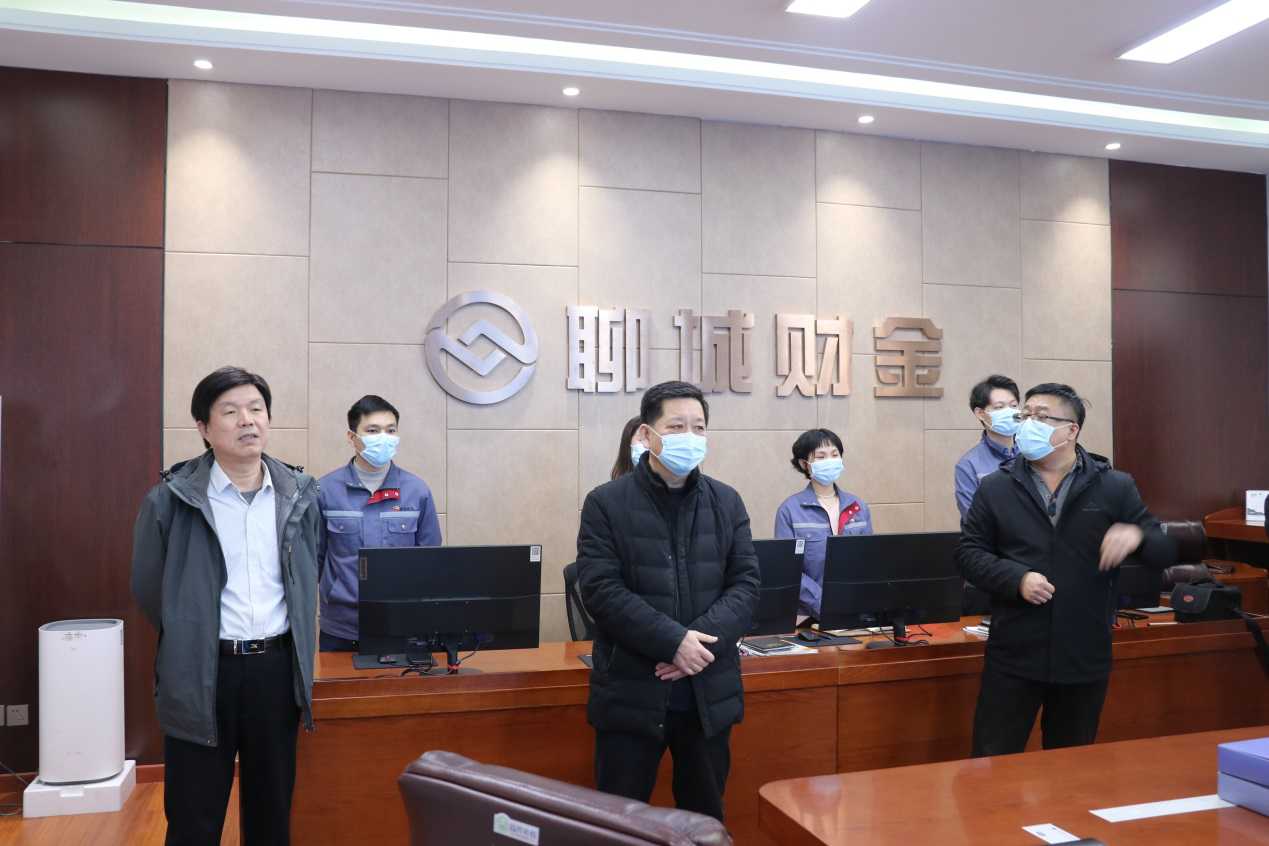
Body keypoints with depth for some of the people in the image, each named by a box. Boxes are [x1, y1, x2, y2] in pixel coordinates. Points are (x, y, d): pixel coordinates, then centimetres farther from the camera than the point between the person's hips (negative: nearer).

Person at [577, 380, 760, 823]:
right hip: (632, 692, -3)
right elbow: (601, 590, -13)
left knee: (706, 818, 16)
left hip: (709, 693, 3)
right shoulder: (606, 503, -4)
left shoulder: (727, 502, 7)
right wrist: (673, 642, -20)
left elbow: (746, 584, 1)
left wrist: (703, 641, -16)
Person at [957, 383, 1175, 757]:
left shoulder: (1115, 487, 1)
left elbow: (1166, 552, 2)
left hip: (1085, 658, 1)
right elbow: (968, 552, 1)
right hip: (1013, 657, -1)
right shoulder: (995, 488, 1)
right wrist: (1017, 578, -16)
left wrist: (1137, 536, -22)